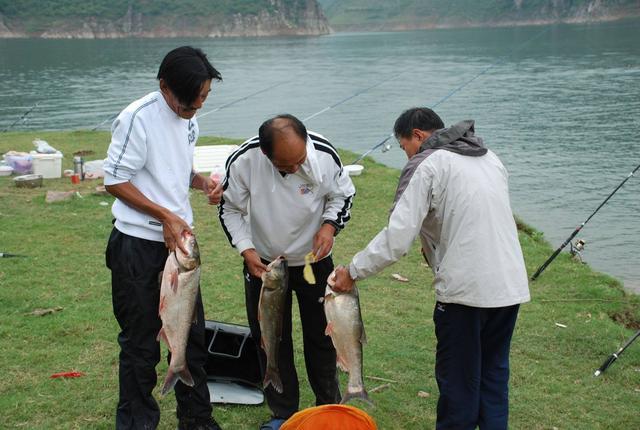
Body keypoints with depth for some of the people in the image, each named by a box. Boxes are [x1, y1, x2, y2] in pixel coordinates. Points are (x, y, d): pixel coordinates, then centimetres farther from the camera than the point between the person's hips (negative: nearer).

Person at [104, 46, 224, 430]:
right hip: (139, 244, -7)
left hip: (179, 238, 7)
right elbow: (115, 181, -13)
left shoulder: (189, 118, 8)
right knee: (141, 340, 3)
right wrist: (165, 216, -17)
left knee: (192, 331, 14)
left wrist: (203, 182, 0)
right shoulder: (138, 118, -16)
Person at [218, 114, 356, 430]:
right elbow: (229, 209, -9)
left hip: (314, 261, 0)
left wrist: (329, 225, -21)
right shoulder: (243, 161, -26)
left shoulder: (324, 154, -24)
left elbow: (342, 195, -4)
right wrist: (246, 250, -18)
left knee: (322, 335, 11)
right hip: (264, 263, 0)